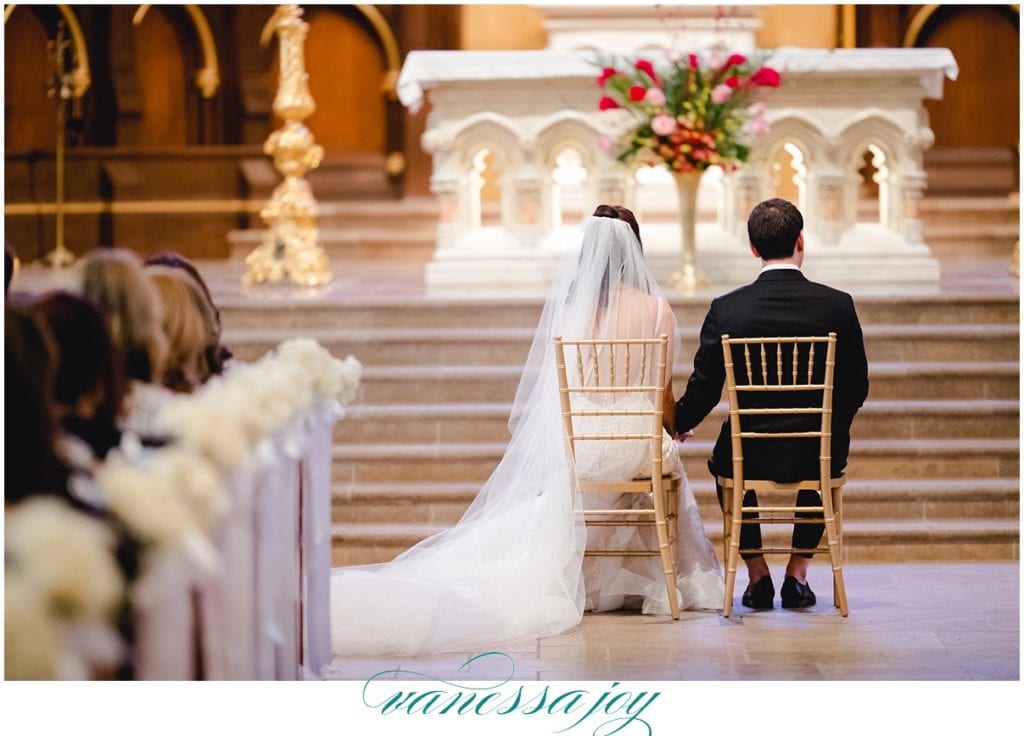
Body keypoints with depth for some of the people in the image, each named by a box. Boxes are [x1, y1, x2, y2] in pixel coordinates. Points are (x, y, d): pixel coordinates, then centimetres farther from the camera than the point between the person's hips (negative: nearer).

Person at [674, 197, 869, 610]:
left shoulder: (726, 309, -10)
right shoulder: (838, 305, -8)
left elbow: (704, 390, -4)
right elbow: (856, 388, 0)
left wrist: (678, 426, 19)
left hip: (750, 456, 0)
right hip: (819, 453, 1)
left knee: (723, 461, 35)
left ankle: (757, 578, 31)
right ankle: (797, 576, 30)